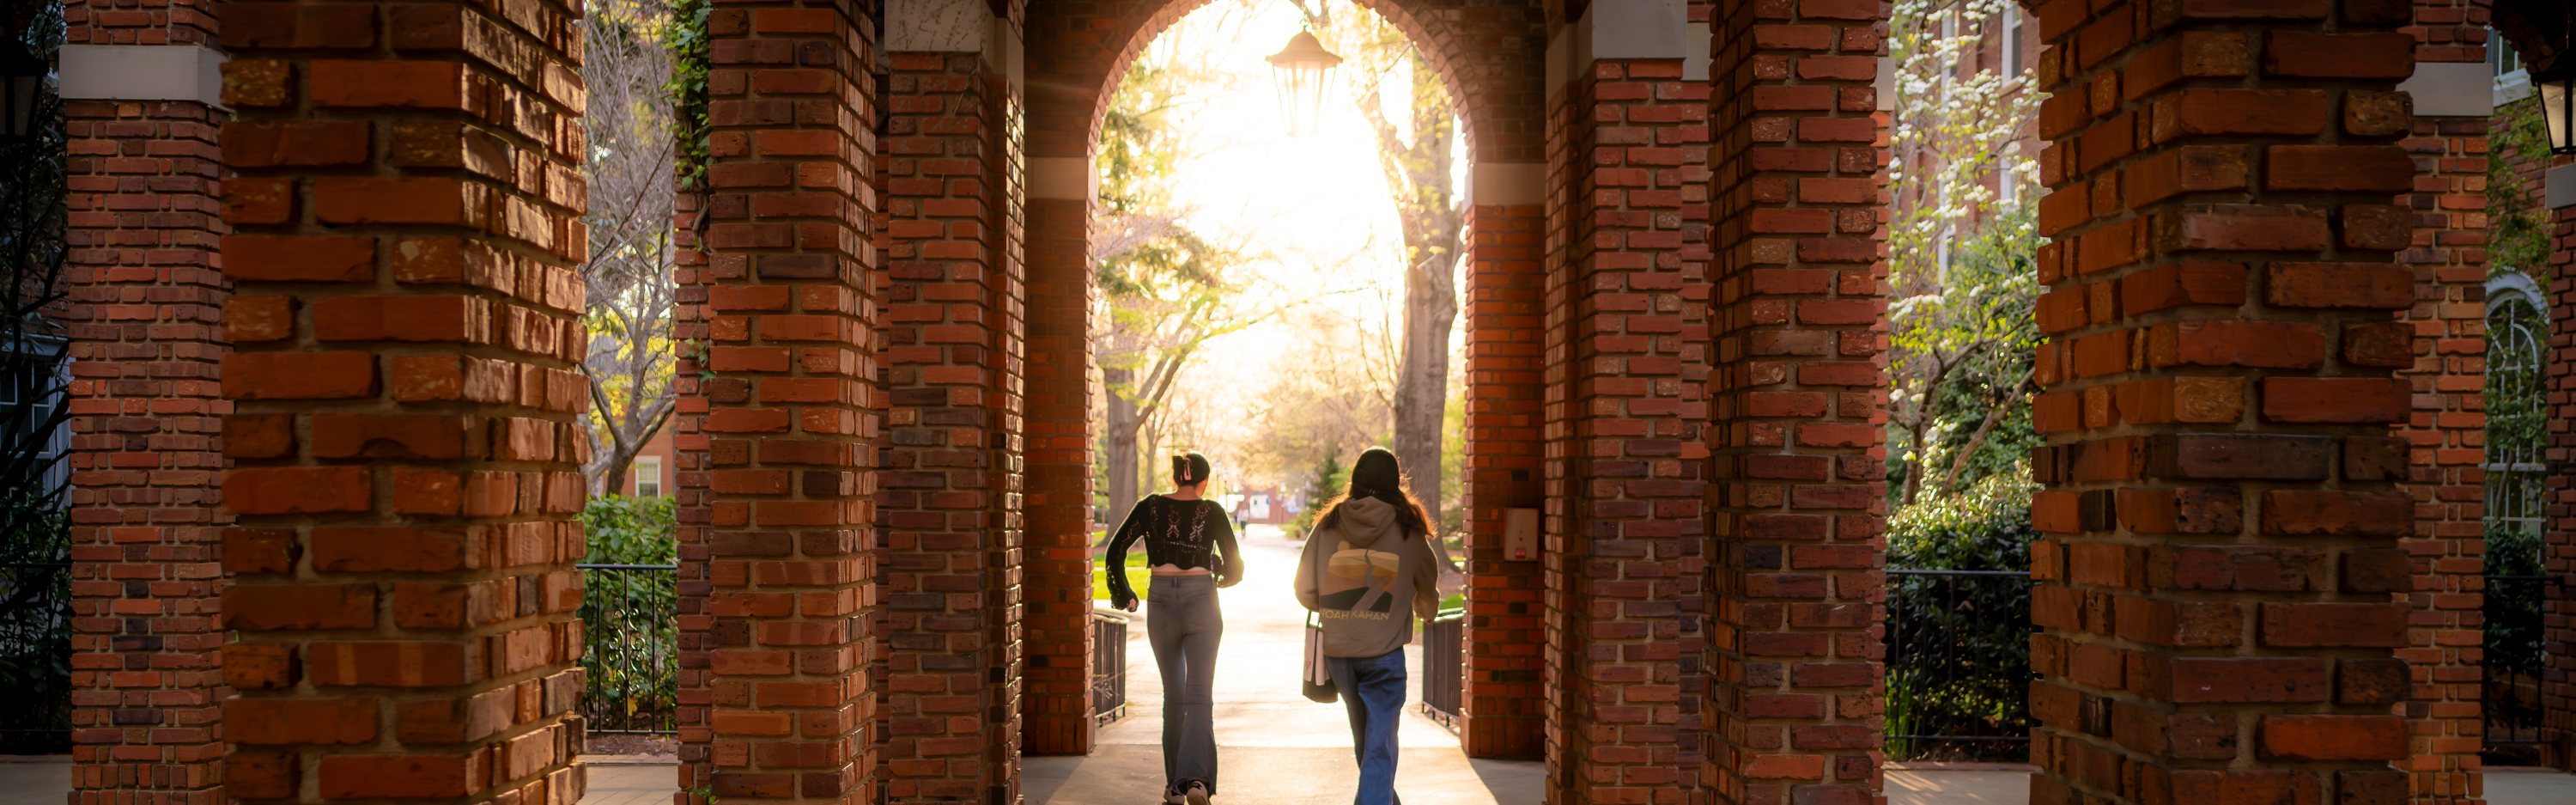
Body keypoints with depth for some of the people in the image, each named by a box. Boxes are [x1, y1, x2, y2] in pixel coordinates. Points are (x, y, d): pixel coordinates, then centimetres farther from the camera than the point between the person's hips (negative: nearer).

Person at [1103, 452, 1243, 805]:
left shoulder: (1150, 507, 4)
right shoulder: (1212, 512, 0)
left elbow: (1115, 551, 0)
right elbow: (1235, 568, 2)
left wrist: (1123, 595, 13)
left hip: (1161, 604, 2)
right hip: (1202, 603, -2)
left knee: (1173, 696, 15)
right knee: (1199, 697, -4)